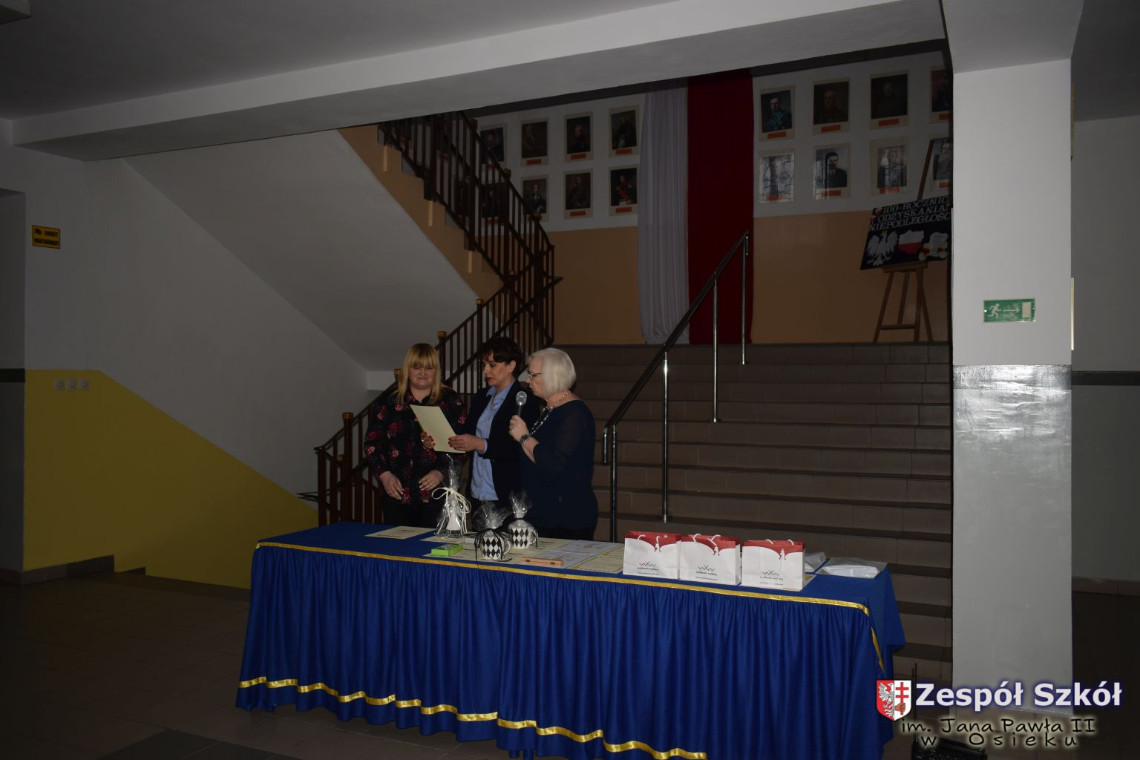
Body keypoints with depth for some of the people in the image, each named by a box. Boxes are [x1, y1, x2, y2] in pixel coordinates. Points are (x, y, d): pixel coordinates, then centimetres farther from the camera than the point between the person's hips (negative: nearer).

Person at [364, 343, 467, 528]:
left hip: (437, 492, -1)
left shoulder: (450, 401, 5)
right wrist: (384, 474, -4)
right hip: (397, 491, 2)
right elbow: (372, 442, 8)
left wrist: (441, 472, -11)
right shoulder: (388, 400, 9)